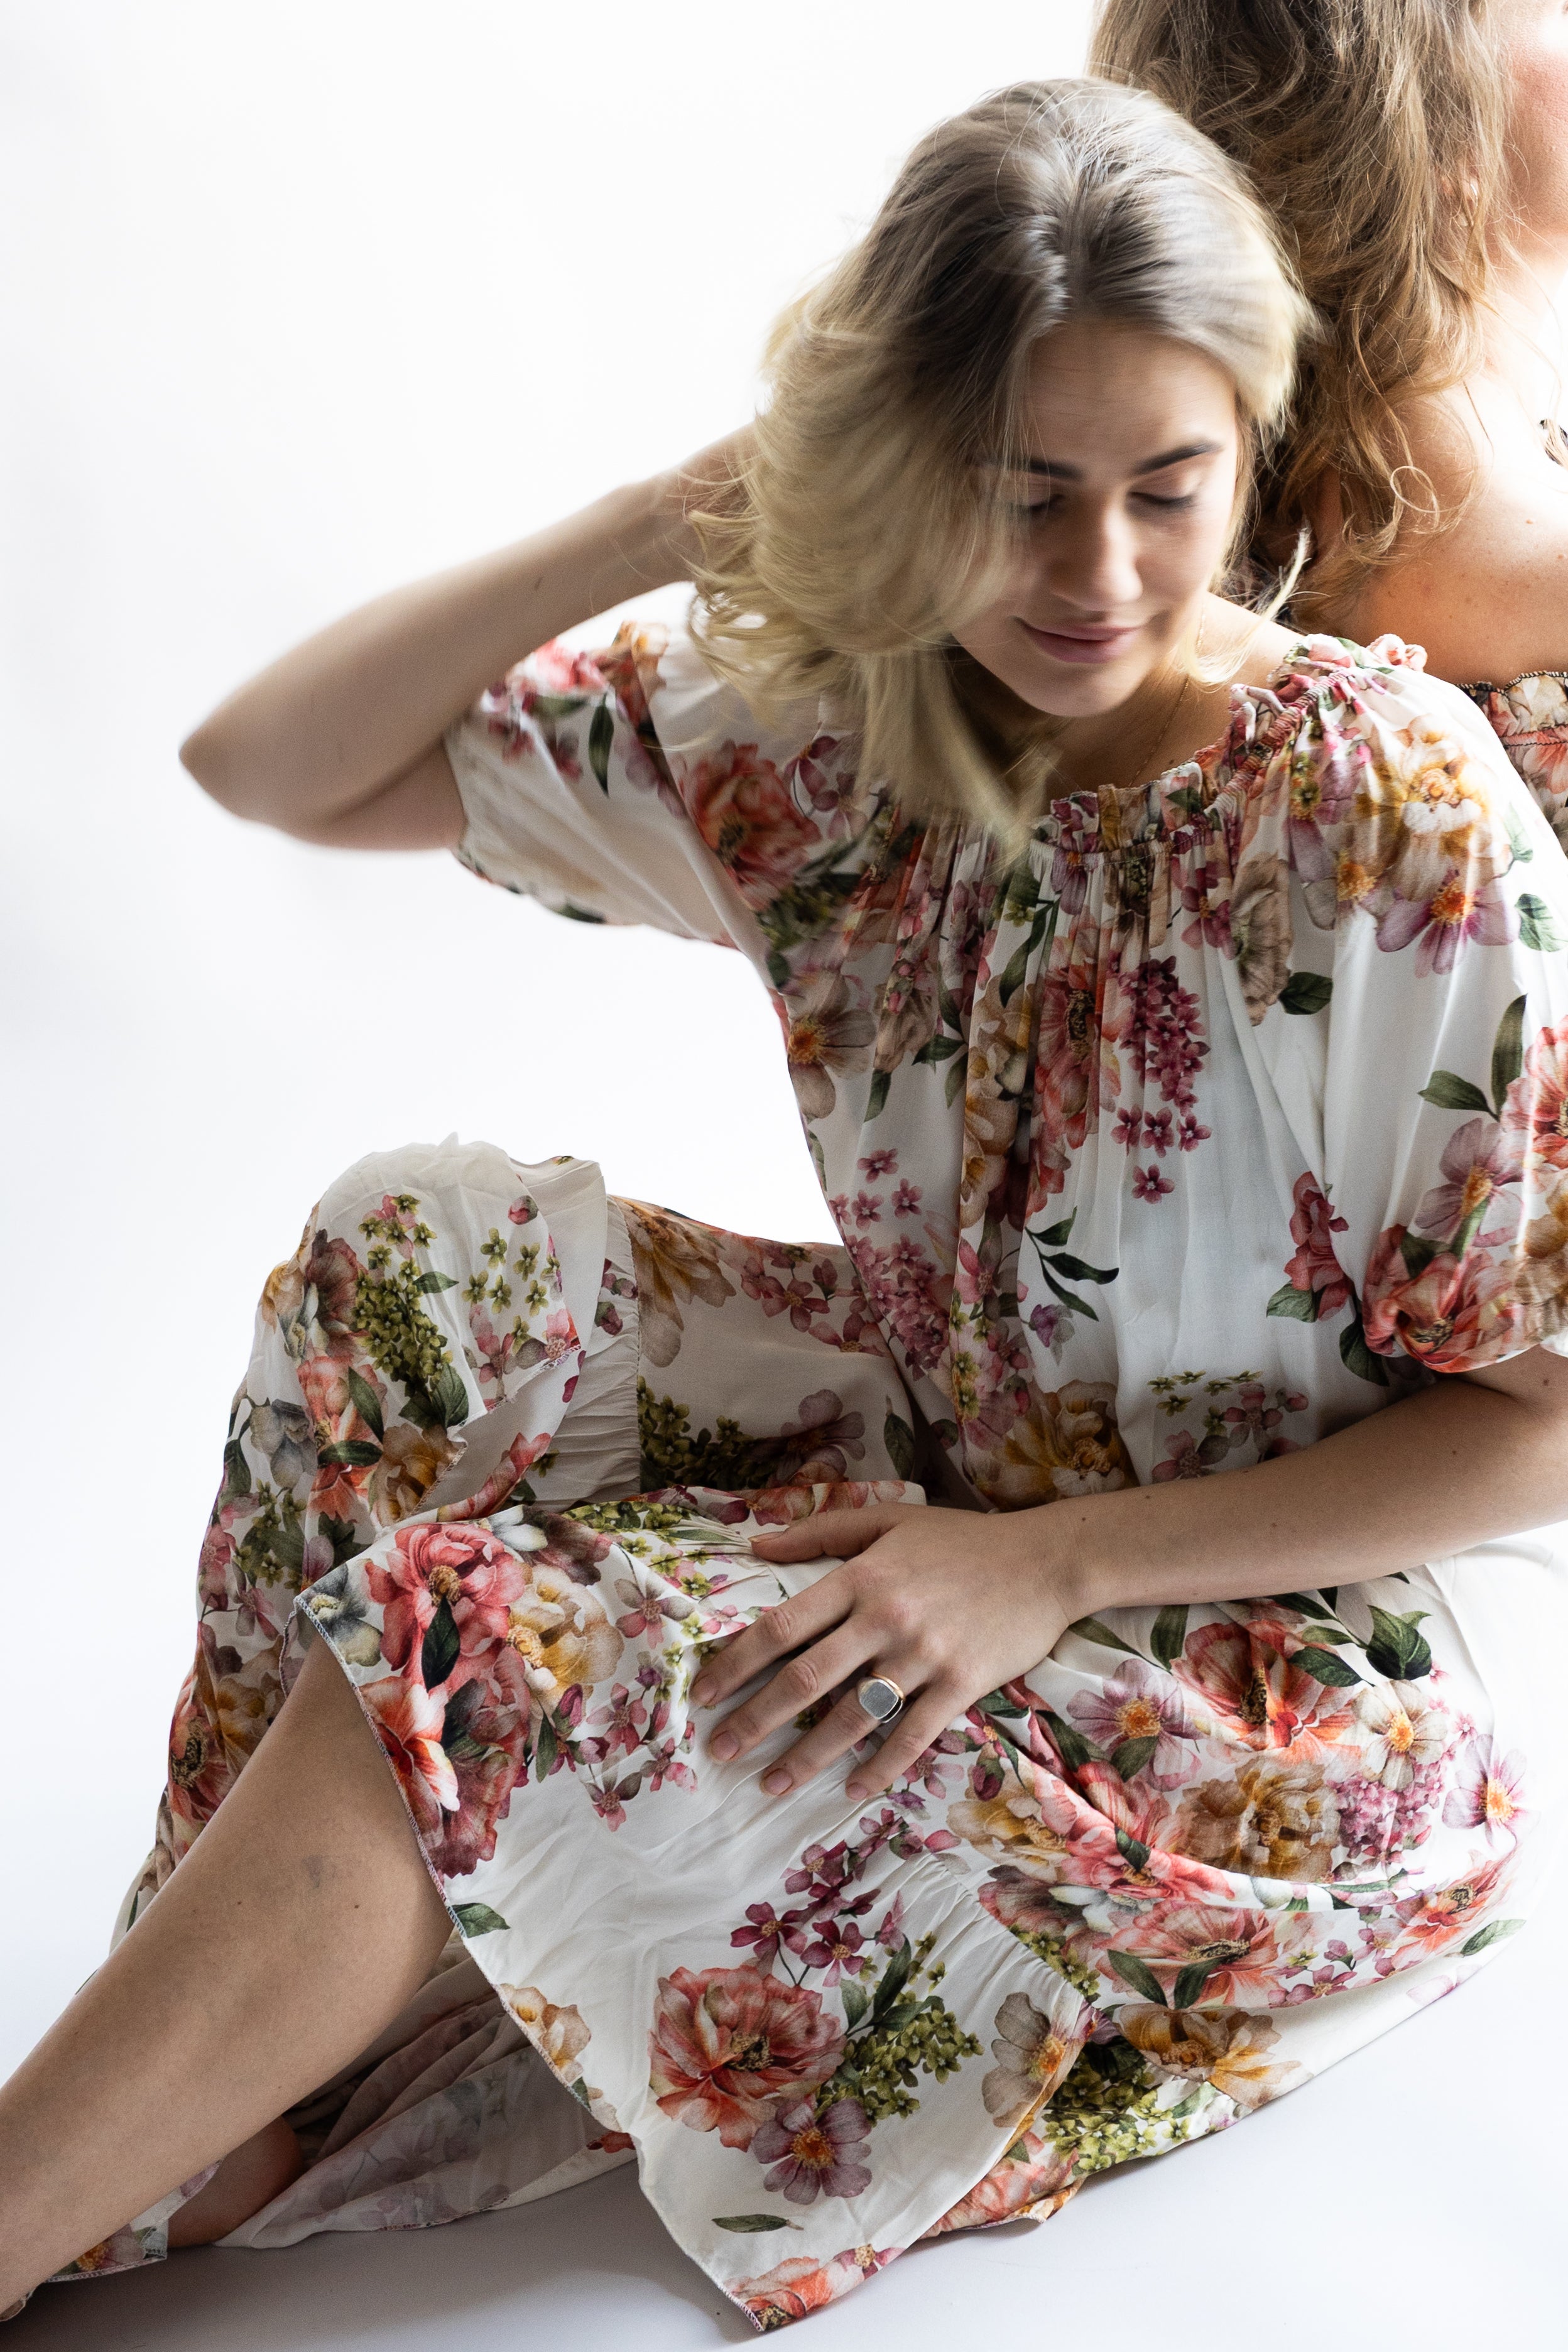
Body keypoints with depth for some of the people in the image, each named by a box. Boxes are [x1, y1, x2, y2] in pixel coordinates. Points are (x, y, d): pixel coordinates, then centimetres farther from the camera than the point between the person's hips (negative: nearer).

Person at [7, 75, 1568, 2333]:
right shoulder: (822, 723, -6)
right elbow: (267, 762, -3)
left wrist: (1046, 1568, -22)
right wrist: (670, 519, -14)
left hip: (1334, 1647, -6)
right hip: (960, 1465, 6)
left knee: (470, 1672, -22)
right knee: (415, 1262, -13)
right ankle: (233, 2129, -9)